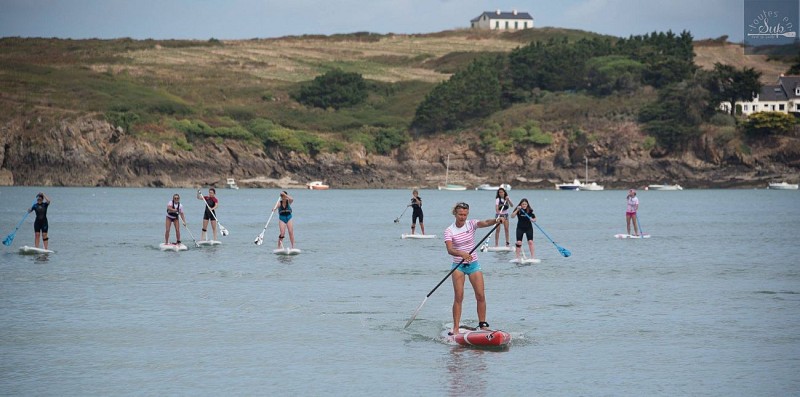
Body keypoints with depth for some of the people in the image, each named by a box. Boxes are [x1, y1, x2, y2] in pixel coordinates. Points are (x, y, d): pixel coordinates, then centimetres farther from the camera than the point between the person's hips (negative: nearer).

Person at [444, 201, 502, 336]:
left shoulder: (471, 224, -1)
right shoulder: (449, 231, -6)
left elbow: (484, 223, -22)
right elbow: (449, 250, -21)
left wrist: (495, 221, -43)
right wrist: (461, 253, -40)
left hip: (473, 264, 2)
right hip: (458, 266, -2)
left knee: (481, 296, -3)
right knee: (458, 297, -7)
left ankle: (483, 324, 7)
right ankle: (456, 328, -5)